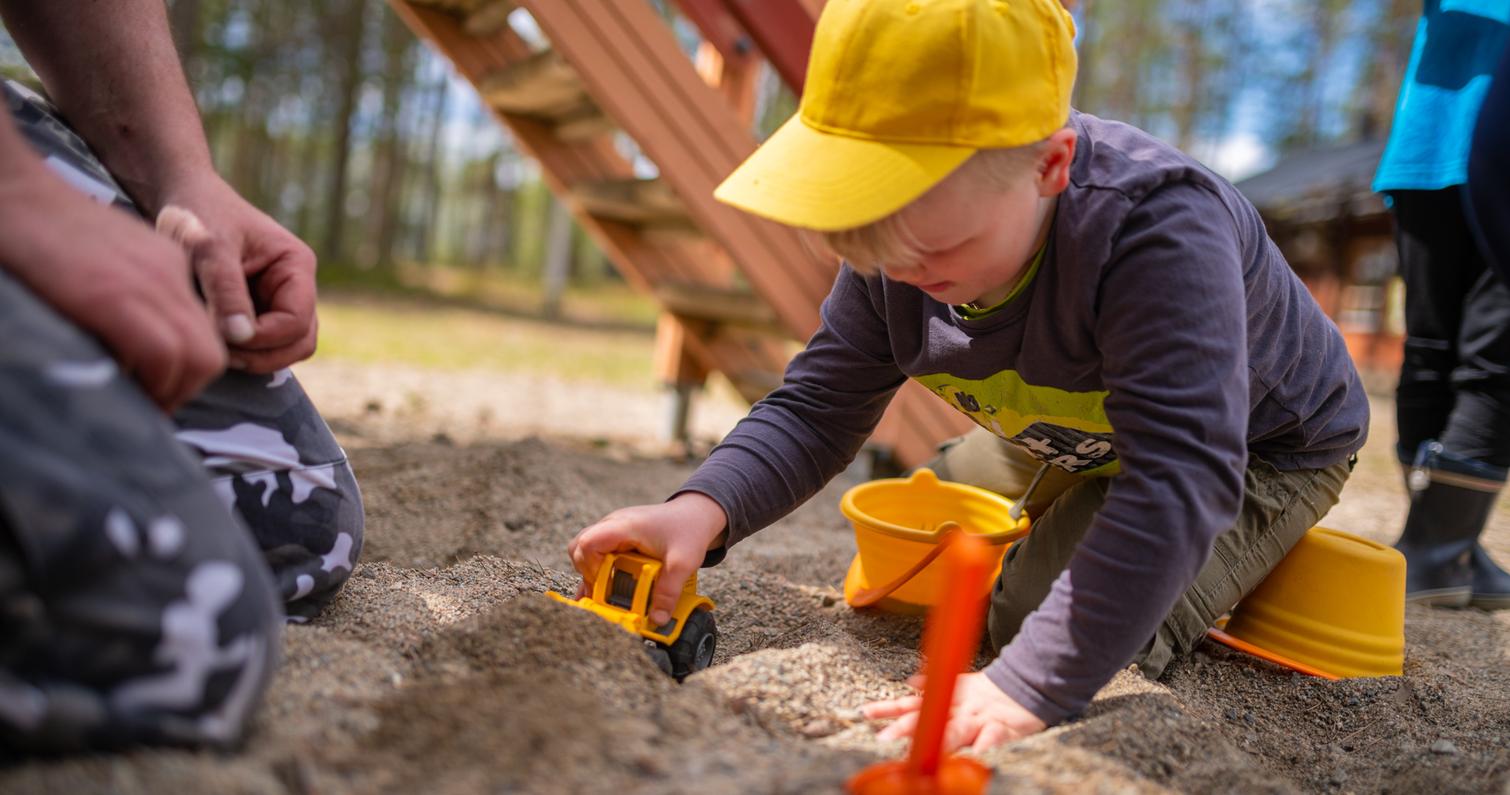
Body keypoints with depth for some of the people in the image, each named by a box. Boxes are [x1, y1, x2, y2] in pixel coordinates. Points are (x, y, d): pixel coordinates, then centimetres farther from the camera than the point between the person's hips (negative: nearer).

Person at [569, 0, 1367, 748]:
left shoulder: (1158, 231, -45)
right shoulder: (905, 243, -23)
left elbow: (1183, 479, -51)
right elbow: (817, 406, -16)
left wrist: (1028, 685, -58)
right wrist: (703, 507, -37)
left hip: (1265, 448, -6)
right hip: (1073, 432, 6)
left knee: (1092, 653, -21)